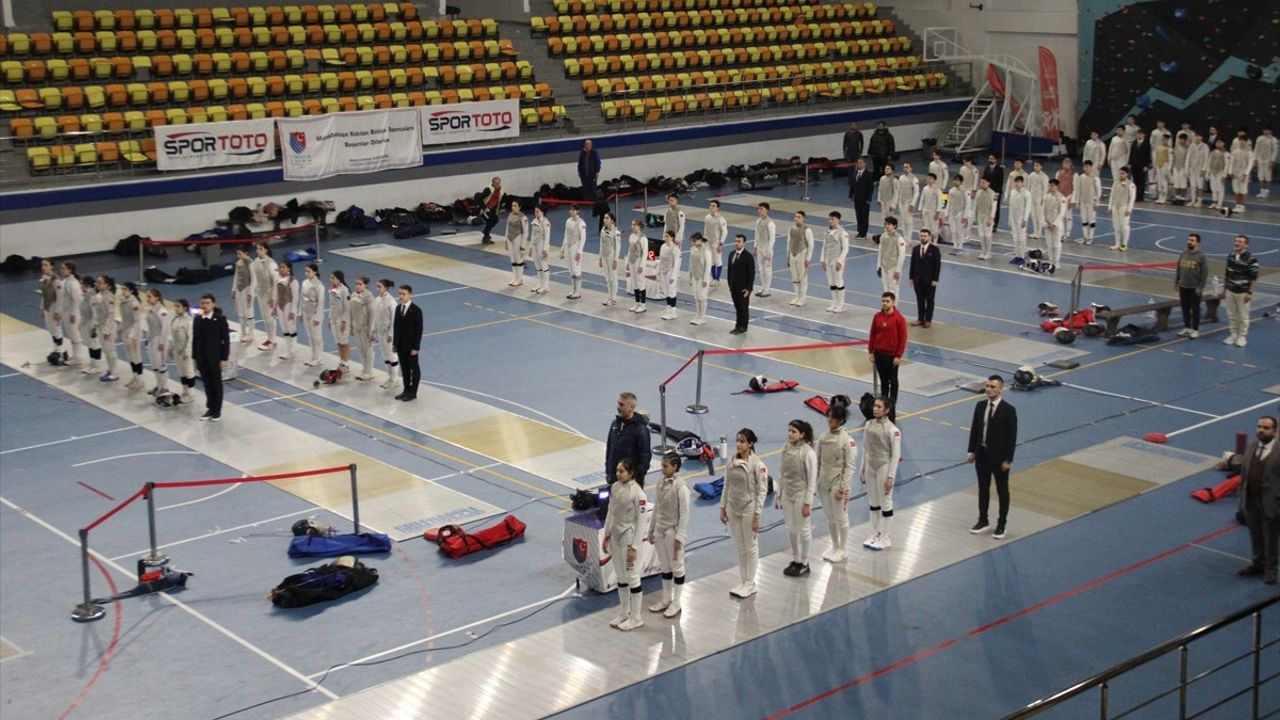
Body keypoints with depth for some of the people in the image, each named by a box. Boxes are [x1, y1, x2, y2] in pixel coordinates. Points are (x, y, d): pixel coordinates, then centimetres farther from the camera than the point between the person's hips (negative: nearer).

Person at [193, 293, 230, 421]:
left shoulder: (220, 319, -11)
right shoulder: (198, 319, 2)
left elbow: (226, 340, -9)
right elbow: (195, 339, 7)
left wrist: (224, 358, -11)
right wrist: (195, 358, 7)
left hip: (215, 358, -4)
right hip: (202, 358, 4)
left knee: (216, 384, 7)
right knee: (207, 384, 12)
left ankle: (217, 411, 16)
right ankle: (210, 408, 23)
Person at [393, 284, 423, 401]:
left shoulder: (416, 310, -15)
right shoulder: (398, 308, 5)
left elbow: (418, 330, -14)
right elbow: (396, 326, 9)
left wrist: (415, 347, -15)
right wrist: (395, 343, 7)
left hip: (411, 346, -6)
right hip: (400, 345, 6)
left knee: (414, 369, 6)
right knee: (404, 368, 14)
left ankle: (413, 392, 14)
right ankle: (406, 390, 24)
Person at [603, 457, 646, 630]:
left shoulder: (638, 493, -19)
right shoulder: (615, 487, 1)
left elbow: (640, 522, -16)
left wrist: (634, 547, -16)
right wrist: (607, 535, 13)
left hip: (629, 538, -7)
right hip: (616, 536, 7)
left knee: (632, 577, 2)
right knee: (621, 576, 16)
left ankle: (636, 618, 13)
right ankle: (624, 613, 29)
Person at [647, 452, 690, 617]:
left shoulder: (681, 487, -18)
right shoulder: (660, 483, 1)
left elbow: (684, 514, -16)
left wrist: (679, 537, -17)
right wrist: (651, 530, 13)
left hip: (673, 532, -6)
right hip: (660, 531, 6)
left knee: (677, 567, 7)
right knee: (664, 567, 17)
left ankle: (676, 603, 17)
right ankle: (666, 599, 29)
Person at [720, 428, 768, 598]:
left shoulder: (757, 464, -15)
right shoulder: (731, 461, 0)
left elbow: (762, 491, -12)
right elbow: (727, 486, 8)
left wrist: (757, 516, -13)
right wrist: (723, 508, 8)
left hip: (749, 509, -5)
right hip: (733, 509, 5)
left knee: (751, 548, 8)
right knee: (740, 548, 16)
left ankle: (750, 584, 19)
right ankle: (743, 581, 27)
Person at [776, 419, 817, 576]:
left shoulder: (808, 453, -18)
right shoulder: (785, 449, -2)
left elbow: (812, 480, -14)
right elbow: (781, 474, 8)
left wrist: (808, 503, -14)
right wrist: (779, 494, 11)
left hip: (801, 495, -6)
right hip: (787, 495, 6)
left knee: (803, 529, 7)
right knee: (791, 529, 15)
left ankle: (804, 563, 20)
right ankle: (795, 560, 31)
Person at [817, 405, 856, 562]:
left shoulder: (848, 440, -16)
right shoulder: (824, 437, 0)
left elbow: (850, 467, -13)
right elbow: (818, 461, 8)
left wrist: (842, 488, -15)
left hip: (838, 483, -5)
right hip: (823, 482, 5)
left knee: (841, 518, 8)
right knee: (830, 517, 18)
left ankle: (842, 550, 22)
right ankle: (834, 546, 34)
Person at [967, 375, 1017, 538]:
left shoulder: (1008, 410, -15)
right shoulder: (980, 406, 0)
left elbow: (1012, 436, -13)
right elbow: (974, 429, 7)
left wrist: (1008, 459, -14)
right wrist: (972, 451, 5)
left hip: (999, 457, -5)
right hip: (981, 454, 5)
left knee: (1002, 491, 9)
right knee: (983, 488, 16)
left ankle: (1001, 524, 22)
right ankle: (983, 521, 31)